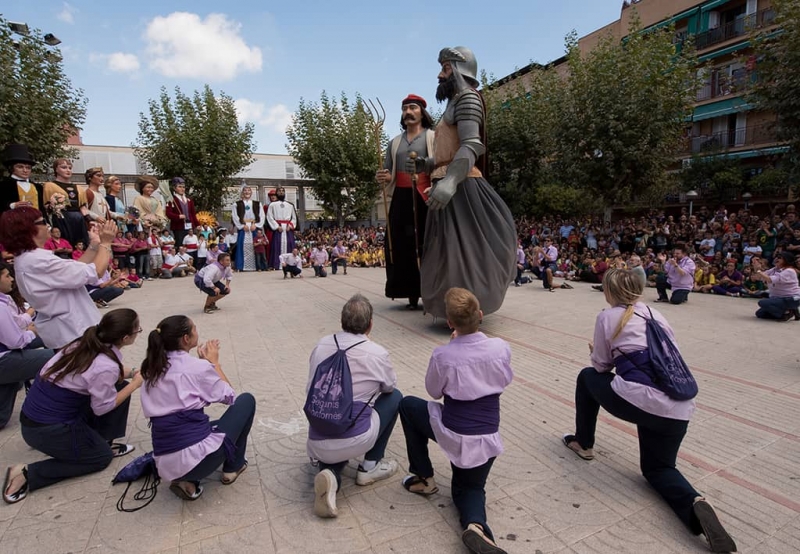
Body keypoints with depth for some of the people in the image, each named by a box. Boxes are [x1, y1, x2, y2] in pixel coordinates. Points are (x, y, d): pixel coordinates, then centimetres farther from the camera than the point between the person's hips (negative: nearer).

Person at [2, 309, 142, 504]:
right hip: (47, 429, -8)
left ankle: (102, 442, 20)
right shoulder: (105, 366, -28)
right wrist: (135, 384, -4)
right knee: (101, 456, 14)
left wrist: (133, 373, 5)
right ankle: (28, 473, 5)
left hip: (37, 411, 8)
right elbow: (102, 408, -12)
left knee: (120, 385, 7)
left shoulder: (88, 342, -5)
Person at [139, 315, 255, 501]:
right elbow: (229, 396, 5)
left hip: (166, 463, 7)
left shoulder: (152, 368, 10)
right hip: (198, 455, -7)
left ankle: (187, 481, 14)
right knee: (246, 400, 12)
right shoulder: (198, 366, -9)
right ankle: (233, 467, 21)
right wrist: (213, 362, 13)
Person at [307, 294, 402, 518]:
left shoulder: (321, 345, 1)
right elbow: (390, 386, 12)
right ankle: (369, 467, 21)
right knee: (394, 397, 18)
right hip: (355, 440, -3)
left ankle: (330, 473, 1)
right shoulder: (377, 353, -9)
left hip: (316, 444, 3)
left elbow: (310, 390, 11)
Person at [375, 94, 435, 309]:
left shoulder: (433, 137, 7)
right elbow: (387, 173, 23)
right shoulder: (395, 142, 21)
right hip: (401, 199, 5)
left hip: (425, 198, -4)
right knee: (401, 245, 0)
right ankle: (411, 294, 7)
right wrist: (381, 178, -2)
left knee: (427, 245, -7)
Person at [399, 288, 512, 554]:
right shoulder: (501, 348, -13)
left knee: (408, 405, 25)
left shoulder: (443, 355, -20)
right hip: (487, 438, 3)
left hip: (452, 433, -3)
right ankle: (475, 524, -6)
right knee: (469, 488, 30)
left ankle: (423, 478, 28)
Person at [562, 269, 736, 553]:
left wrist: (596, 352, 32)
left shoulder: (607, 317, 3)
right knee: (657, 467, 26)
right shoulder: (657, 315, 18)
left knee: (587, 377, 26)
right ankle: (695, 503, -7)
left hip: (637, 399, -5)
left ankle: (583, 443, 33)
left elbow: (602, 366, 11)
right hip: (677, 408, 6)